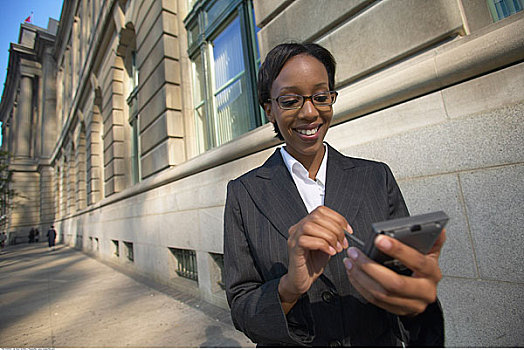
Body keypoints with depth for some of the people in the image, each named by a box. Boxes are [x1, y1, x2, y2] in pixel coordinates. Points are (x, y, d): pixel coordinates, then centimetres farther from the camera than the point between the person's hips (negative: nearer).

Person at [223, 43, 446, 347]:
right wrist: (289, 287, -32)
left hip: (380, 343, 2)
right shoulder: (244, 193, -14)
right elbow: (241, 309, -13)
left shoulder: (378, 177, -9)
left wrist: (419, 295, -30)